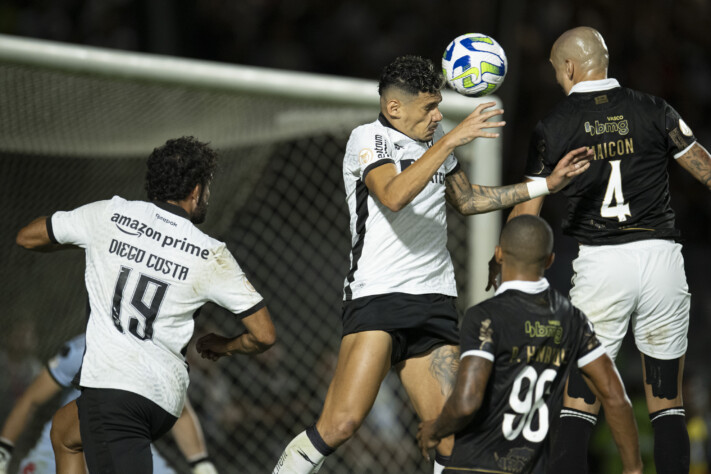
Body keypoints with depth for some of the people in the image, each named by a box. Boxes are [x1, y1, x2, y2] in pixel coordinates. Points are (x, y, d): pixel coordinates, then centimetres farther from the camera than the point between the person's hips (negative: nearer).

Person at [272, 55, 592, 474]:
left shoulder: (436, 139, 16)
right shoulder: (367, 140, -5)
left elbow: (467, 199, 31)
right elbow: (394, 196, -25)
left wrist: (546, 185, 27)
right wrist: (450, 142, -27)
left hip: (436, 299, 7)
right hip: (377, 296, -7)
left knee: (449, 436, -2)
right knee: (342, 423, -19)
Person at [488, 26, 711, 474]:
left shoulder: (552, 128, 5)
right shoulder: (653, 110, 5)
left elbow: (527, 211, 10)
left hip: (599, 264, -1)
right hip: (661, 256, 1)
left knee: (577, 405, 2)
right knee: (668, 405, 6)